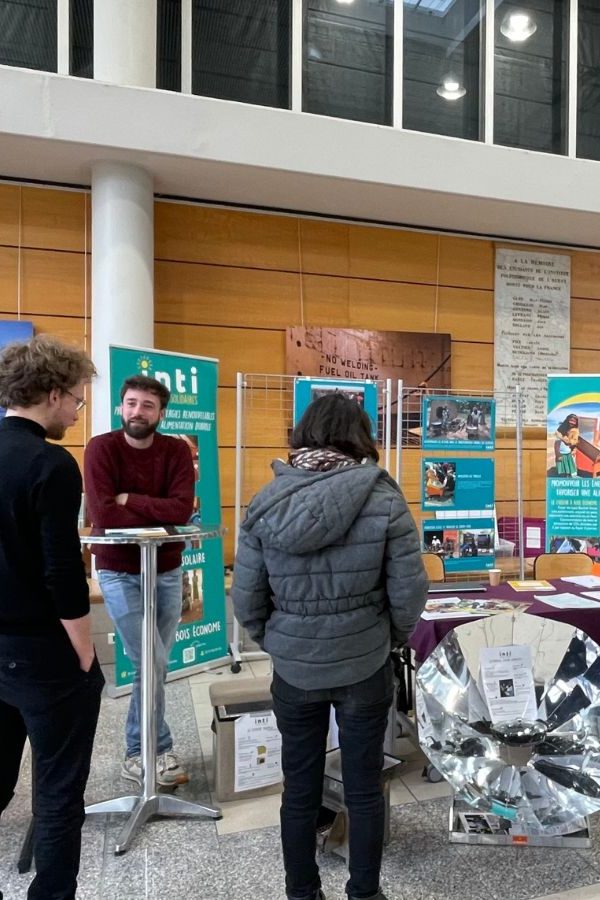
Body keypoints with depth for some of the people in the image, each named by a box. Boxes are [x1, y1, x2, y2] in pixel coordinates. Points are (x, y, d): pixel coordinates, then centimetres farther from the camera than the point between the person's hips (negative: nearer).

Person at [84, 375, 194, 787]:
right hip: (119, 573, -3)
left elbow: (183, 508, -18)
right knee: (152, 664, -6)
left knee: (156, 665, 11)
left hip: (167, 571, 4)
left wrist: (128, 498, -19)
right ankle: (159, 751, 16)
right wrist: (160, 514, -16)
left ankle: (139, 752, 30)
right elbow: (102, 514, -23)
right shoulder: (101, 448, -12)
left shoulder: (177, 451, -4)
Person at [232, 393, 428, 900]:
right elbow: (409, 594, -10)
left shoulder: (266, 502, -8)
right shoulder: (385, 500, -13)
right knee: (364, 790, 18)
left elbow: (246, 600, -5)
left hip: (293, 671, 2)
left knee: (300, 791, 19)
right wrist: (389, 641, 9)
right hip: (365, 668, -1)